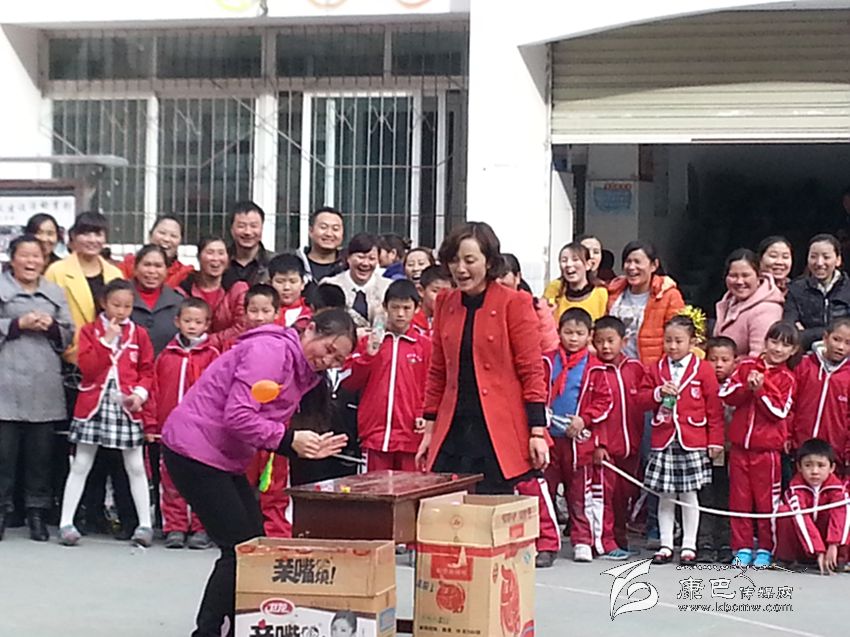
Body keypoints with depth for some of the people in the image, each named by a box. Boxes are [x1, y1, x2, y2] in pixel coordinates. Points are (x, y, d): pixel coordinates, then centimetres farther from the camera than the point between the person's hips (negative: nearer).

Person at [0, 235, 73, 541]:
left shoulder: (55, 293, 17)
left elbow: (68, 334, 16)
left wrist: (50, 326, -3)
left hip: (45, 386, 3)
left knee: (41, 452, 3)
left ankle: (37, 512, 11)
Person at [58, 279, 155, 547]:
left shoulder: (138, 334, 7)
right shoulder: (90, 331, 3)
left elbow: (147, 371, 7)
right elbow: (87, 367, -9)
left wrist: (140, 393, -10)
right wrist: (107, 341, -14)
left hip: (127, 407, 1)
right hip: (94, 404, -1)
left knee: (136, 467, 4)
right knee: (80, 465, 3)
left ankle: (145, 524, 10)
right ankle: (66, 522, 6)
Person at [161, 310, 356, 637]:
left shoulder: (303, 371, 12)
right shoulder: (270, 351, -19)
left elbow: (270, 427, 7)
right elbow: (238, 416, -26)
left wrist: (307, 446, -7)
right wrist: (289, 440, -24)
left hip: (226, 458, 10)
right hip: (194, 450, -10)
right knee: (239, 549, -10)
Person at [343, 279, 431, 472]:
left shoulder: (424, 345, 5)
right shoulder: (368, 342, 10)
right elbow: (349, 383, 7)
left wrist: (424, 415, -11)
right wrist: (367, 355, -6)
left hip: (410, 436, -1)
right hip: (375, 434, 2)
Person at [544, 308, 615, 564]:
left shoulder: (594, 368, 0)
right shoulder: (549, 362, 4)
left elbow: (604, 401, 0)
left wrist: (584, 419, -10)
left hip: (579, 438, -1)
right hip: (549, 435, 1)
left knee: (579, 492, 5)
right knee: (544, 487, 4)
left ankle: (583, 542, 12)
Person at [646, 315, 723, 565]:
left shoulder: (703, 369, -1)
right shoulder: (656, 369, 8)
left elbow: (714, 407, 0)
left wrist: (715, 440, -3)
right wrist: (659, 393, -10)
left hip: (692, 442, -2)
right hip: (663, 441, 2)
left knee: (689, 494, 3)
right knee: (665, 495, 5)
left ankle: (689, 545, 11)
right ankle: (666, 545, 13)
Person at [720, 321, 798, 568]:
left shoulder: (787, 379, 1)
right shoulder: (746, 366, 7)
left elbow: (779, 411, -9)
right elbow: (726, 395, 1)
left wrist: (761, 389, -15)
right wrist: (747, 387, -14)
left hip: (767, 448, -2)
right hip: (739, 445, 2)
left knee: (767, 500, 2)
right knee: (739, 498, 6)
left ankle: (765, 549, 12)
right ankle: (742, 547, 14)